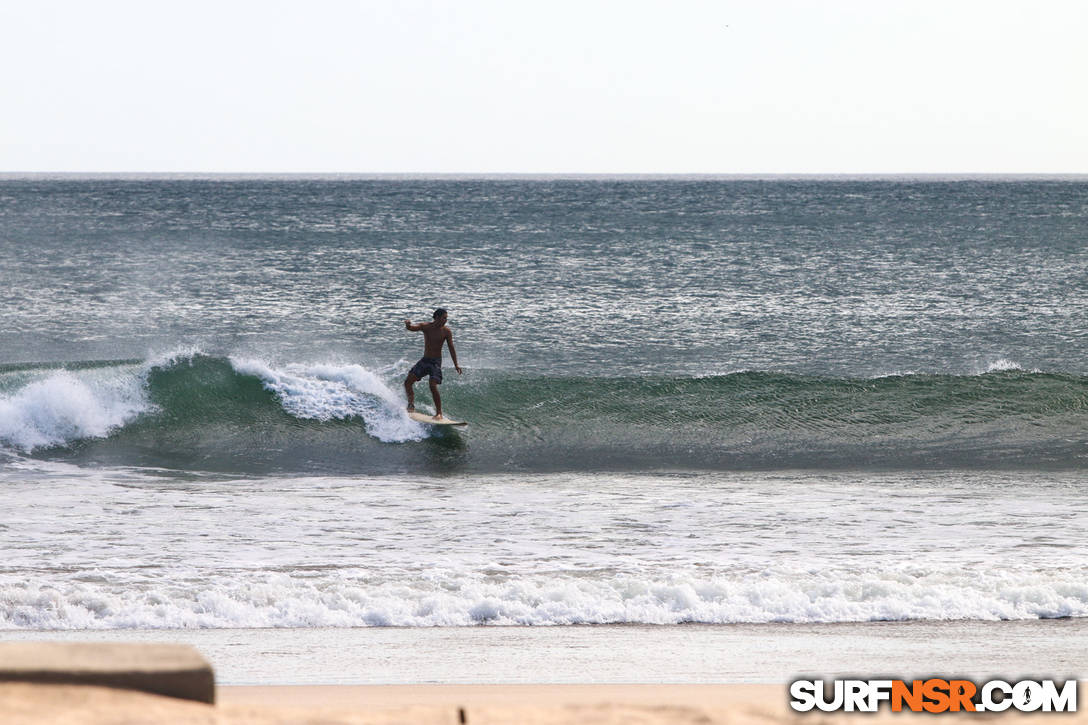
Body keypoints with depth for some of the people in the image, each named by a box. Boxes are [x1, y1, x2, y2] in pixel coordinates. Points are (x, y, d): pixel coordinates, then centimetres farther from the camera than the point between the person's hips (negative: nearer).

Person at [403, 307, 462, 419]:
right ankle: (411, 405, 18)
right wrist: (408, 324, -43)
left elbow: (451, 348, -6)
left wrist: (456, 365, -13)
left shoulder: (446, 331, -7)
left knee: (433, 386, -20)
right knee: (408, 382, -1)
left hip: (436, 362, -4)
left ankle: (439, 413, -13)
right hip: (424, 360, 4)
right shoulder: (426, 326, -4)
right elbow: (412, 328, -17)